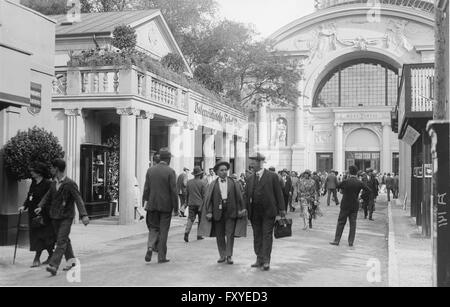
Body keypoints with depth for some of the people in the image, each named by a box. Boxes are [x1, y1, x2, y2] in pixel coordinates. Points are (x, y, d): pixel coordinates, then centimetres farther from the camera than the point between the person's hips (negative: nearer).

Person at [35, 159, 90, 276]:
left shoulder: (70, 184, -15)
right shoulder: (54, 183, 8)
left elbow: (78, 199, -22)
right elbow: (48, 197, 15)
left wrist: (84, 215, -33)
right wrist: (40, 207, -5)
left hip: (66, 217, -7)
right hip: (55, 217, 7)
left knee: (61, 241, -12)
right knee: (64, 240, 15)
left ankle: (53, 266, -17)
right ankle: (71, 261, 27)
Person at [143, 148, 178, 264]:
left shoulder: (150, 170, 3)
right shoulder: (170, 171, -9)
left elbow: (146, 189, 3)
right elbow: (173, 191, -10)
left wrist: (145, 202, 10)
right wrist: (176, 207, -3)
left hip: (152, 205, 3)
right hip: (166, 205, -3)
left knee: (153, 228, 16)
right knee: (163, 231, 6)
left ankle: (150, 247, -9)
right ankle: (161, 257, 10)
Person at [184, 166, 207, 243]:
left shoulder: (189, 182, 4)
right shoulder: (202, 183, -8)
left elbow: (186, 194, 10)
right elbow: (204, 195, -8)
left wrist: (187, 202, 20)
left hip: (191, 204, 3)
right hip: (200, 204, -3)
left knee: (190, 219, 2)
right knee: (201, 220, 11)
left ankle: (186, 232, -17)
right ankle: (199, 235, 13)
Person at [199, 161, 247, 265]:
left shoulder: (233, 183, 7)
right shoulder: (213, 185, 5)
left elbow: (239, 197, 6)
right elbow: (209, 199, 2)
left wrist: (240, 210, -2)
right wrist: (209, 212, -6)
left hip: (231, 212, -1)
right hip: (218, 212, 1)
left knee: (230, 234, -4)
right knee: (219, 235, 7)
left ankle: (229, 256, 4)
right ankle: (222, 255, 18)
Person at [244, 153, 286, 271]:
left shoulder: (272, 176, -1)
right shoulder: (250, 179, 11)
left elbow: (278, 193, -2)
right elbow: (247, 195, 12)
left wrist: (281, 209, -5)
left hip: (268, 212, -5)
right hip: (254, 212, 5)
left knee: (267, 236, -3)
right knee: (257, 236, 9)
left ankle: (266, 261, -1)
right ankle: (259, 259, 18)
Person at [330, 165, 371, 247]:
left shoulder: (345, 182, -13)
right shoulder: (360, 183, -7)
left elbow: (337, 186, 2)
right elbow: (368, 189, -1)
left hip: (345, 206, -2)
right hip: (355, 206, 2)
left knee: (341, 222, 6)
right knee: (353, 223, 9)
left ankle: (337, 240, 7)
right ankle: (351, 242, 9)